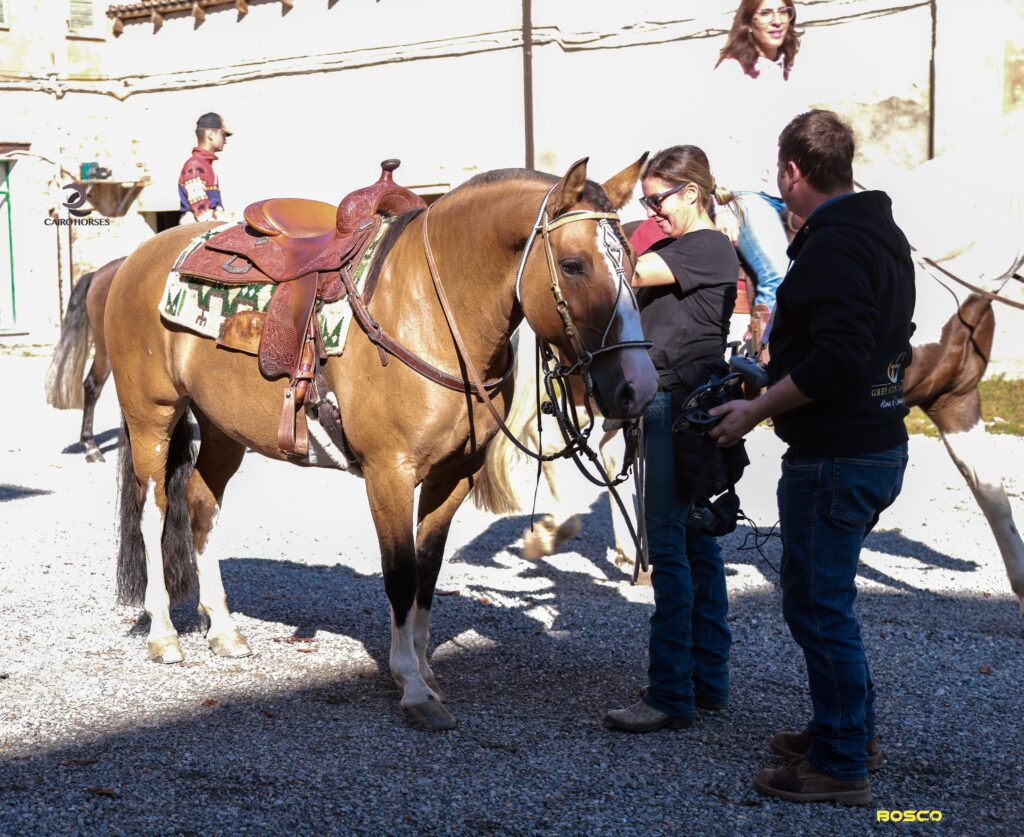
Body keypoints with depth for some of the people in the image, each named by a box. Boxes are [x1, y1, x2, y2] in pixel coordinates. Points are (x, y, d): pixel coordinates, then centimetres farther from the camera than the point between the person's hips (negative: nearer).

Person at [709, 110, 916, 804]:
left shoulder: (831, 245, -19)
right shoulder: (884, 234, 13)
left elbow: (837, 356, -28)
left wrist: (757, 410, -19)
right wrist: (777, 370, 22)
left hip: (834, 458, -10)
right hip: (881, 444, 10)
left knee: (818, 604, 0)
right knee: (827, 596, 22)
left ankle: (841, 765, 8)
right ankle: (853, 732, 32)